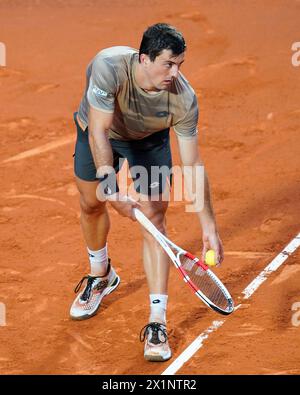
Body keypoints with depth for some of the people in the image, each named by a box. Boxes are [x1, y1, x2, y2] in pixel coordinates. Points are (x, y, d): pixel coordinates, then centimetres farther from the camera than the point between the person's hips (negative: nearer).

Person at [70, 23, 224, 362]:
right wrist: (109, 180, -57)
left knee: (153, 219, -11)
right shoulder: (109, 67, -42)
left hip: (148, 141, 0)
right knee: (91, 205, 14)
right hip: (98, 133, 0)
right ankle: (101, 276, 46)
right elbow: (99, 131, -42)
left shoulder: (184, 99, -34)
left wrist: (209, 226, -28)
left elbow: (192, 165, -27)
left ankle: (157, 324, -9)